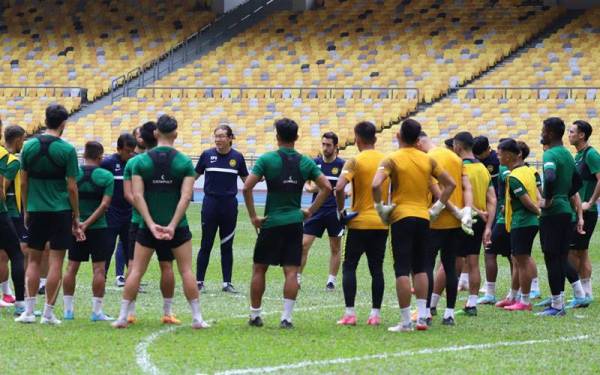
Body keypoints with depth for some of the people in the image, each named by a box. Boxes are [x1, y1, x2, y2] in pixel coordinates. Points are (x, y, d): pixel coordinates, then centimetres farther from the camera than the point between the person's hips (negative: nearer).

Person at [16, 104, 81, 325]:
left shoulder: (29, 146, 1)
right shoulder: (66, 150, -9)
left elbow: (23, 183, 5)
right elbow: (72, 187, -7)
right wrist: (76, 217, 2)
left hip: (36, 210, 3)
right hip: (60, 211, -3)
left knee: (34, 260, 12)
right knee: (56, 262, 1)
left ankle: (29, 310, 8)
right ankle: (48, 313, 1)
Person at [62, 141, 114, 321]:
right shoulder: (106, 176, -7)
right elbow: (105, 204, -14)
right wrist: (87, 223, -13)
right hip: (98, 227, -3)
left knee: (71, 267, 9)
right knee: (99, 269, 2)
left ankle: (68, 309, 11)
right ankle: (97, 311, 0)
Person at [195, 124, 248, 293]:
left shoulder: (237, 157, 1)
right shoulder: (207, 155, -1)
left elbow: (246, 179, 9)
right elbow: (195, 175, 10)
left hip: (229, 205, 1)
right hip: (210, 204, -1)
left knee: (227, 246, 6)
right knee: (206, 245, 1)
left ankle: (227, 283, 11)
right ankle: (199, 281, 8)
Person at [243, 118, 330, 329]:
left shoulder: (267, 160, -7)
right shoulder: (305, 163, 3)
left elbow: (247, 187, -14)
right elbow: (326, 187, 2)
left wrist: (253, 216, -6)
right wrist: (311, 211, 8)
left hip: (271, 223, -2)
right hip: (295, 222, 2)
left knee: (259, 269, 10)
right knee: (291, 271, 2)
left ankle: (255, 315, 14)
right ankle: (286, 317, -4)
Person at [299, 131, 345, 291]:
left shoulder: (342, 165, -3)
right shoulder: (315, 163, 4)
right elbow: (307, 184, 10)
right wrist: (311, 188, -12)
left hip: (335, 211, -2)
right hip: (317, 210, 2)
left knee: (335, 248, 5)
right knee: (304, 244, -5)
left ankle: (331, 281, 15)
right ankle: (297, 278, 3)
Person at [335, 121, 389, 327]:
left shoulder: (355, 161, -10)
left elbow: (339, 188, -22)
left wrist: (341, 209, -7)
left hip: (360, 222, -4)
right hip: (382, 223, 4)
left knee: (349, 266, 4)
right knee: (376, 268, 9)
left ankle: (350, 313, -4)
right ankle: (376, 313, 6)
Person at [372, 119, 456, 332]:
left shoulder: (392, 160, -7)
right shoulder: (428, 160, 7)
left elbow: (376, 184, -22)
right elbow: (450, 184, 10)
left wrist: (380, 208, -7)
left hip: (401, 218, -4)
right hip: (423, 217, 4)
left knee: (402, 270, -3)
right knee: (420, 269, 15)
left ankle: (406, 321, -5)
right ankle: (422, 316, 11)